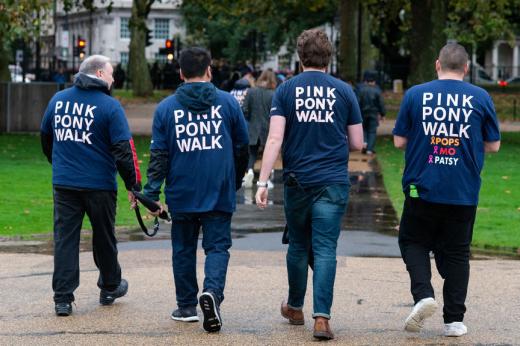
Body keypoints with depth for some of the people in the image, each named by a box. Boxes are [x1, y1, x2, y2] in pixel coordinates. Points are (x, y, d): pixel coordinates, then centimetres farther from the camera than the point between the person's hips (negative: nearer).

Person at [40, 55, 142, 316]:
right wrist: (133, 185, -7)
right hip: (99, 184, -3)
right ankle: (110, 287, 32)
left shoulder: (58, 100, 6)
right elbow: (124, 150, -14)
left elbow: (46, 138, 19)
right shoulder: (109, 106, -10)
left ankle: (62, 297, -3)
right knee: (104, 237, 15)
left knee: (65, 237, 4)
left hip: (63, 184, 3)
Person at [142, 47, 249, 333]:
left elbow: (158, 156, -3)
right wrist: (235, 182, 23)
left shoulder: (166, 108, 0)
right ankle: (212, 291, -22)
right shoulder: (228, 102, 1)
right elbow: (242, 148, 8)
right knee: (217, 246, 3)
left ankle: (187, 306, 19)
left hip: (181, 194, 1)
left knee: (184, 248, 13)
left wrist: (152, 194, -2)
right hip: (220, 193, -1)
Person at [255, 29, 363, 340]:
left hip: (297, 181, 1)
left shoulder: (286, 90, -1)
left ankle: (295, 308, 33)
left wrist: (263, 181, -9)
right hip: (333, 183, -1)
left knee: (298, 245, 17)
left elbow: (275, 139, -9)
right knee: (325, 250, -2)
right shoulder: (343, 91, 1)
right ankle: (322, 317, -14)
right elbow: (357, 143, 4)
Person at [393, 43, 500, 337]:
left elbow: (399, 141, 2)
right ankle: (454, 320, 10)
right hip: (464, 192, 1)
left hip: (423, 188, -1)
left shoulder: (415, 95, -2)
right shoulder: (480, 98, 0)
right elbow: (493, 145, 6)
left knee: (413, 242, 15)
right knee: (456, 252, 11)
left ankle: (423, 293, -9)